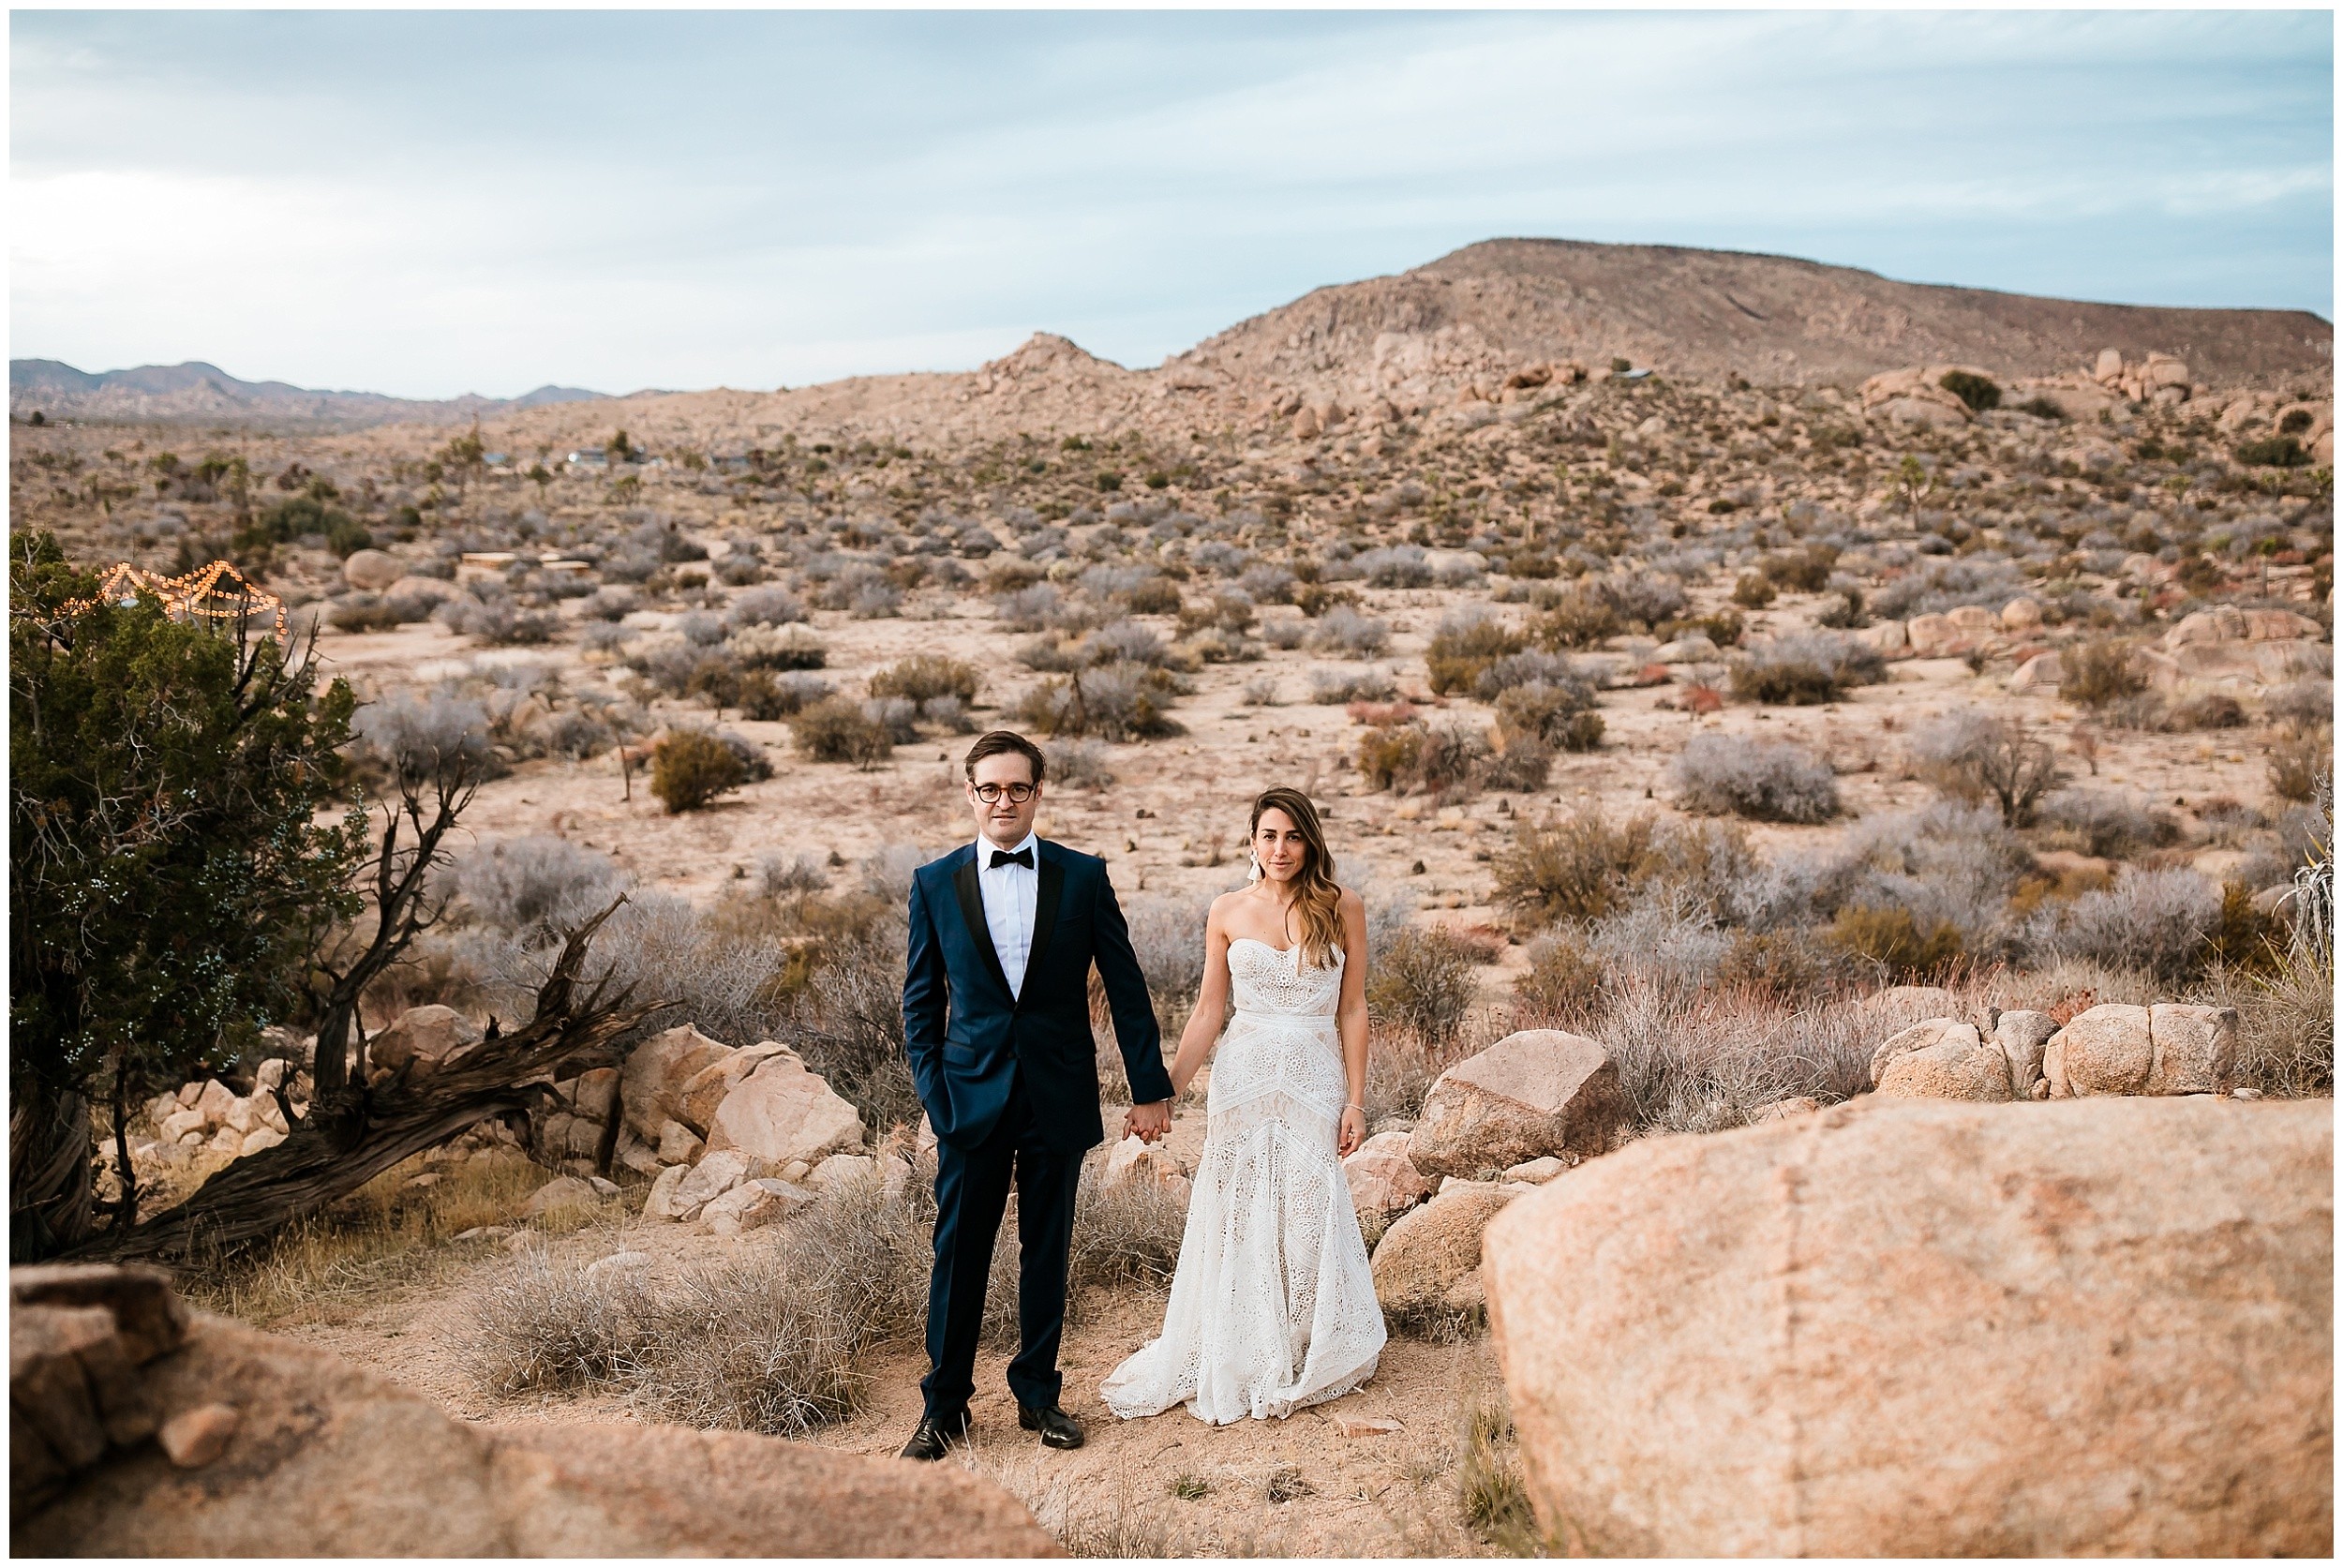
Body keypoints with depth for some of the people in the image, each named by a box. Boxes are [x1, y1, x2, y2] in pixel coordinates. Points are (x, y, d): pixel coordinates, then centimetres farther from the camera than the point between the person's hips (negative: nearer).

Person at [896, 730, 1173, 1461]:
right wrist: (933, 1092, -3)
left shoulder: (1083, 876, 0)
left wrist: (1150, 1086, 1)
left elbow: (1126, 987, 2)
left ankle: (1038, 1394, 25)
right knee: (958, 1252, 4)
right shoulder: (935, 883, 1)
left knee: (1047, 1251, 10)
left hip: (1059, 1097, 0)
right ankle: (944, 1405, 19)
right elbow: (921, 1000, 6)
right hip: (973, 1096, 0)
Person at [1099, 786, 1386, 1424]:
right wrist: (1163, 1094, -1)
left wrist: (1355, 1099, -2)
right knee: (1237, 1219, 4)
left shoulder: (1342, 908, 0)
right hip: (1243, 1078, 1)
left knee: (1308, 1218, 2)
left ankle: (1309, 1359, 22)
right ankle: (1236, 1365, 20)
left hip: (1315, 1080, -1)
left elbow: (1352, 1009, 2)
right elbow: (1207, 1012, 5)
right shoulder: (1228, 911, 3)